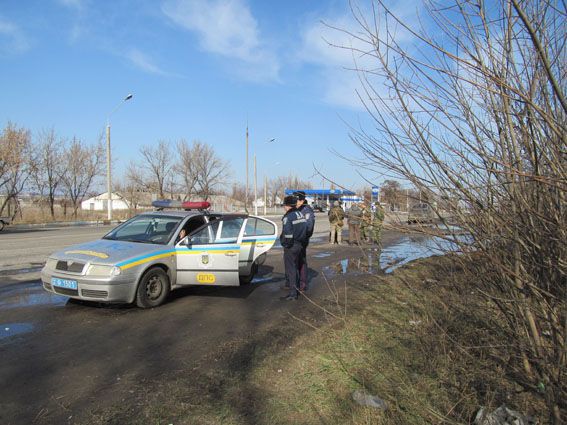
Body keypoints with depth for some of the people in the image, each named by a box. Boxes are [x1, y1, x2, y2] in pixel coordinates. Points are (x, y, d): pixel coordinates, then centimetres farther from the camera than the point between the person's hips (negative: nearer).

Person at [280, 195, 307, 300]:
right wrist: (302, 242, 17)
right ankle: (297, 289, 29)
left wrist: (285, 244, -10)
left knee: (290, 269, -4)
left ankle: (293, 293, -2)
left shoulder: (288, 217, -17)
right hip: (300, 245, 9)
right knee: (296, 267, 19)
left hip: (290, 246, -9)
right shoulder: (301, 214, 11)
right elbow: (305, 230, 14)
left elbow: (287, 234, -23)